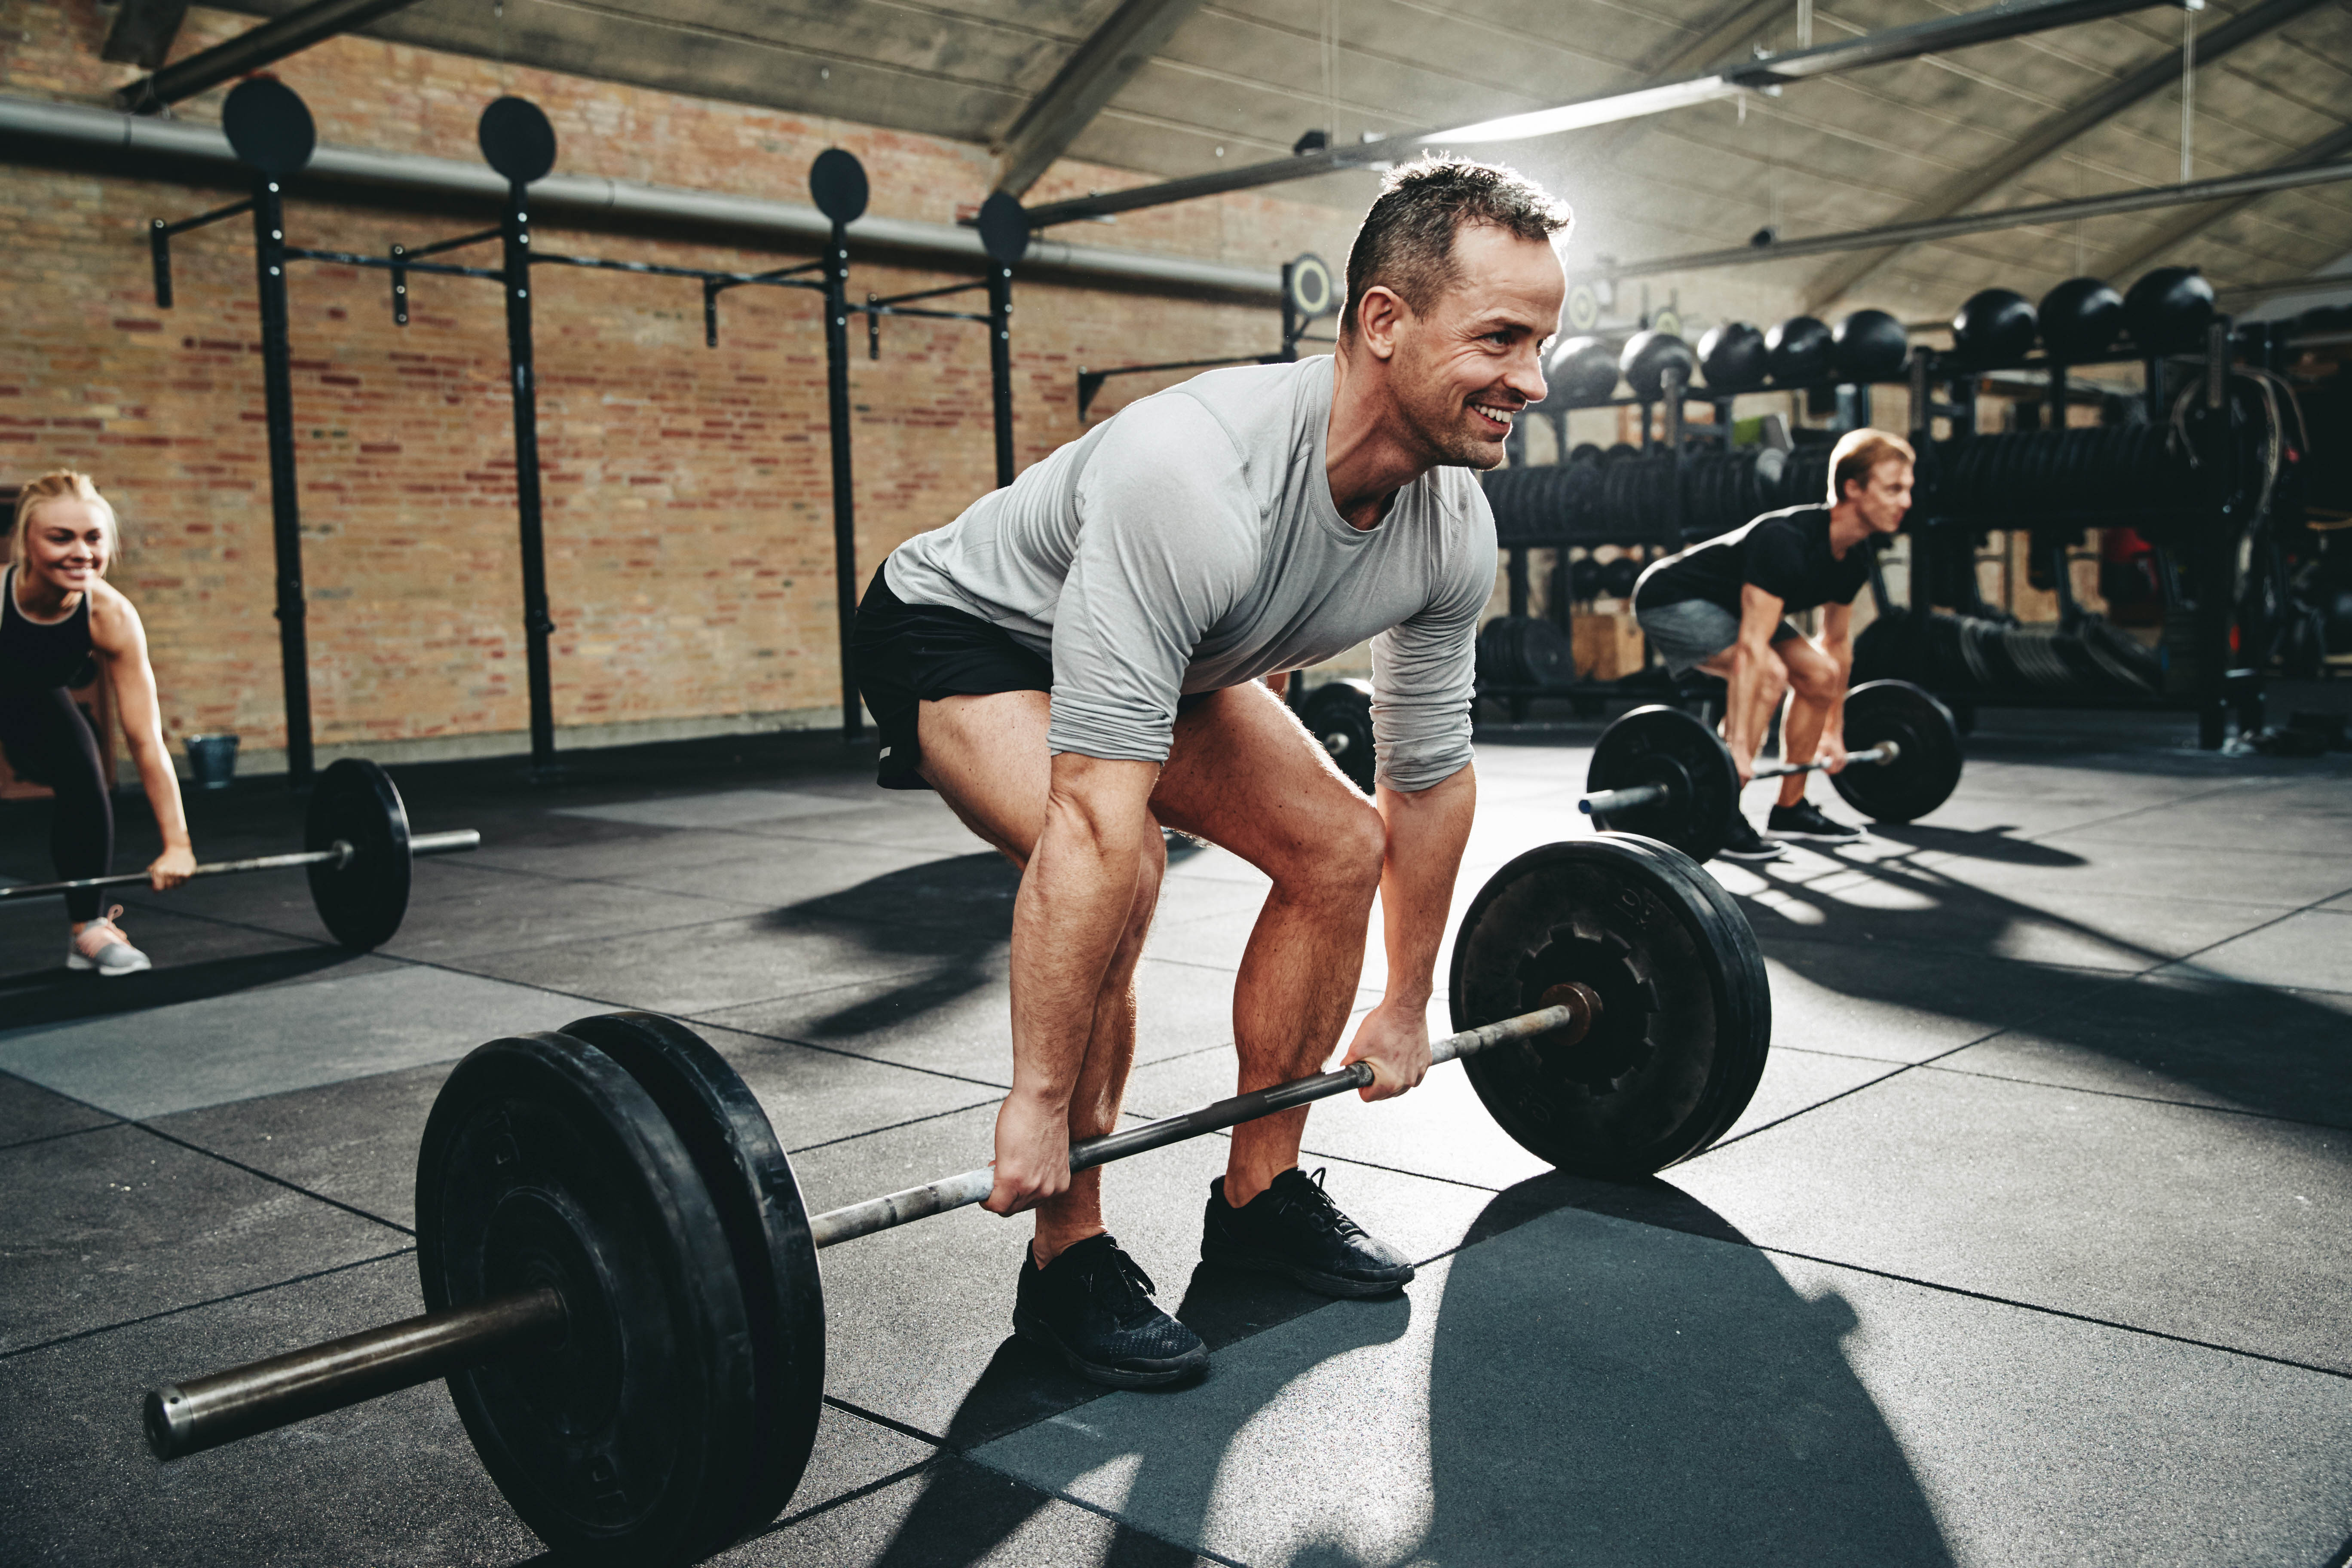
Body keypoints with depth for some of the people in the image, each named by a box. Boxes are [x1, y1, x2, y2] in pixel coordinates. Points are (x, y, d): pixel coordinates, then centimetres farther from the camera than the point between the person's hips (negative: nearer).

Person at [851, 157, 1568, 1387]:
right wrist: (1037, 1104, -39)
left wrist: (1405, 1008, 4)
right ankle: (1068, 1262, -12)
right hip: (963, 632, -7)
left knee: (1341, 846, -3)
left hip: (1161, 650, 8)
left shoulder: (1453, 529, -17)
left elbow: (1430, 773, -2)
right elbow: (1094, 816, -43)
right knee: (1118, 869, -32)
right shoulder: (1196, 478, -42)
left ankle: (1258, 1194, 13)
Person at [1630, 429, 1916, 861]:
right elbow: (1751, 647, -38)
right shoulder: (1786, 540, -33)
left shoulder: (1854, 557, -5)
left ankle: (1790, 807, 15)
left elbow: (1837, 642, 10)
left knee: (1820, 676, 3)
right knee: (1769, 674, -27)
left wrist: (1833, 731, 14)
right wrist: (1738, 748, -40)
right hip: (1671, 598, -9)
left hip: (1727, 603, 10)